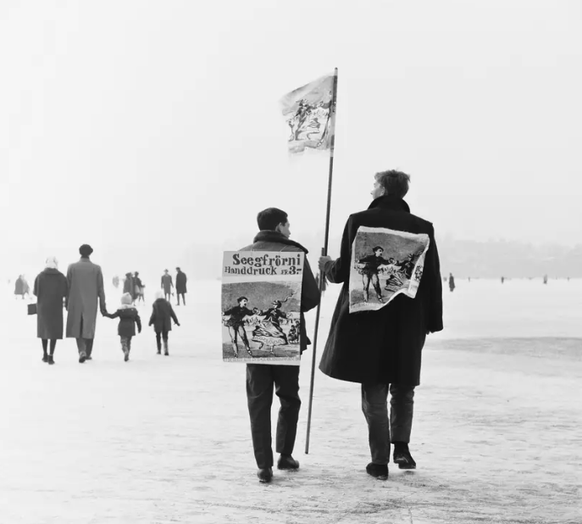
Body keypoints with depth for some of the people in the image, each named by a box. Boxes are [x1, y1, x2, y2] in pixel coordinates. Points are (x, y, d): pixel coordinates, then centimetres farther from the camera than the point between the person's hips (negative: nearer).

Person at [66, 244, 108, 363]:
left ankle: (82, 350, -10)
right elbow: (100, 289, -3)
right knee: (89, 328, 13)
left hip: (75, 303, 0)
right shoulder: (96, 268, -4)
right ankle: (88, 353, 19)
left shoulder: (72, 267, -4)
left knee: (77, 327, 10)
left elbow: (68, 287, -2)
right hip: (91, 304, 0)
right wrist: (102, 305, 3)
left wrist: (67, 303, 8)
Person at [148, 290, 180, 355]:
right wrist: (176, 321, 10)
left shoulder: (155, 304, -11)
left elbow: (153, 314, -13)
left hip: (158, 324, -2)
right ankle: (166, 350, -11)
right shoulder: (167, 303, 0)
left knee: (158, 337, 15)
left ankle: (159, 350, 20)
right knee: (165, 337, 7)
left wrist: (150, 322, -1)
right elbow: (172, 313, 2)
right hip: (166, 323, 2)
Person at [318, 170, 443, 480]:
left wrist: (327, 266, 14)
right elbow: (433, 279, 1)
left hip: (366, 320, -2)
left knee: (374, 392, 6)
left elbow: (345, 271, -8)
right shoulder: (422, 227, 1)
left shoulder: (360, 221, -7)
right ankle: (401, 446, 6)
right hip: (408, 324, 2)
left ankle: (380, 462, 7)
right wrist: (433, 320, 8)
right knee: (403, 388, 19)